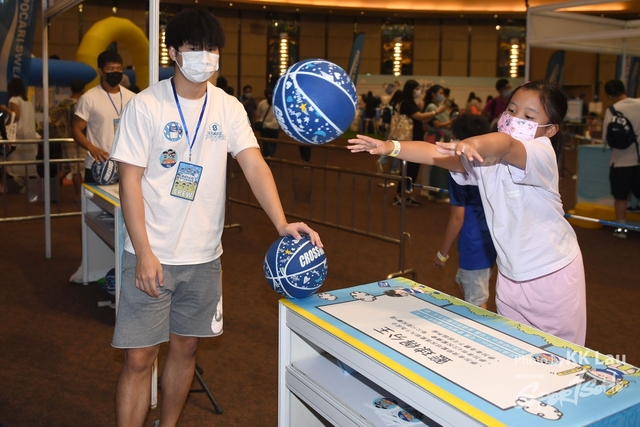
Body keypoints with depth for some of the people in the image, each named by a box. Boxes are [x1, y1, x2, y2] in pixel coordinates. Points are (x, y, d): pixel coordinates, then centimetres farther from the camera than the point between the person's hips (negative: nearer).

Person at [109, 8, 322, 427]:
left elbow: (254, 164, -8)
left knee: (186, 347, 16)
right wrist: (144, 253, -16)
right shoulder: (146, 106, -8)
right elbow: (130, 180, -10)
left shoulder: (228, 108, 2)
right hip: (152, 255, -3)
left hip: (203, 255, 4)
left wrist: (282, 223, -23)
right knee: (139, 358, 0)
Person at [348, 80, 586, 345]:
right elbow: (439, 155, -12)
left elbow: (506, 145, -41)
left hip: (552, 274, -5)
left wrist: (473, 145, -62)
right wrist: (390, 147, -25)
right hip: (510, 274, 5)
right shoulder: (485, 155, -2)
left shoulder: (541, 153, -20)